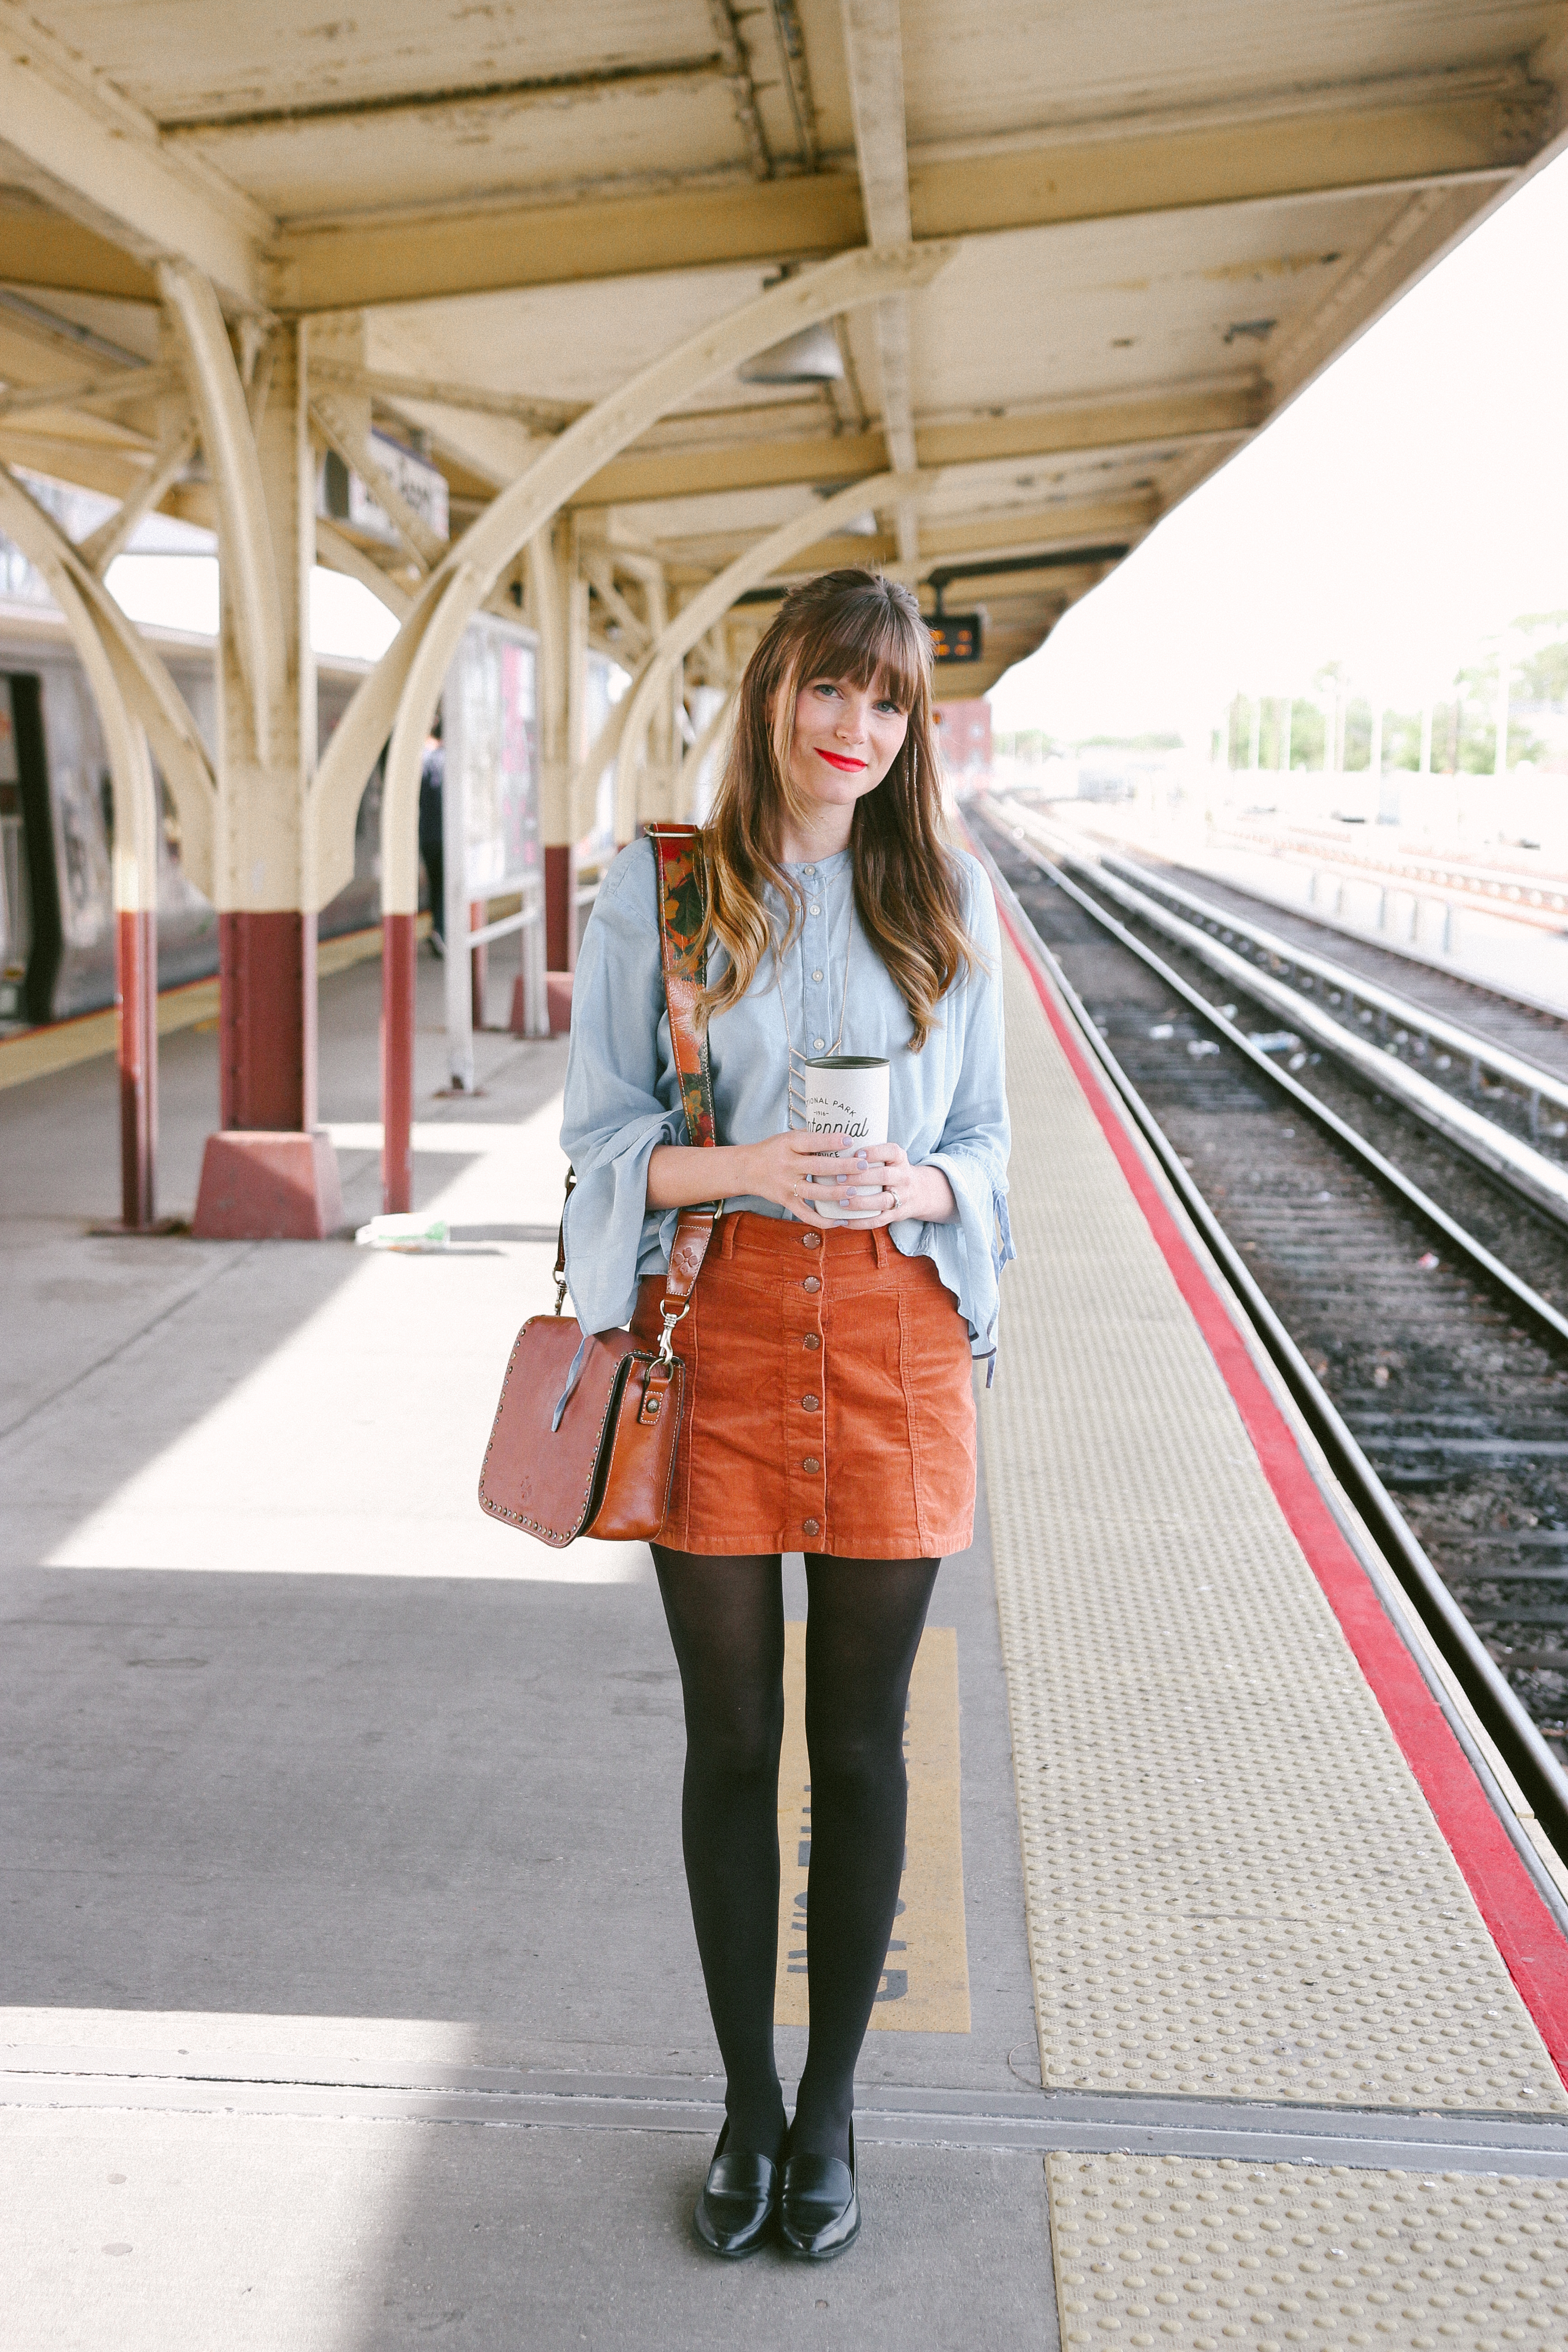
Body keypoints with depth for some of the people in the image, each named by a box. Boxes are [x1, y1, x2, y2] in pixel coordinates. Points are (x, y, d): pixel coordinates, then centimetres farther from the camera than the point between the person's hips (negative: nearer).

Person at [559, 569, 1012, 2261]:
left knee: (860, 1746, 9)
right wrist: (746, 1165, -18)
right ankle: (748, 2106, 29)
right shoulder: (658, 889, 0)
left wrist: (915, 1187, -14)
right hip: (717, 1333, -1)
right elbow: (601, 1131, 1)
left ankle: (830, 2108, 28)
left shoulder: (947, 902, 5)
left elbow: (985, 1142, 9)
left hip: (893, 1339, 1)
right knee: (731, 1740, 9)